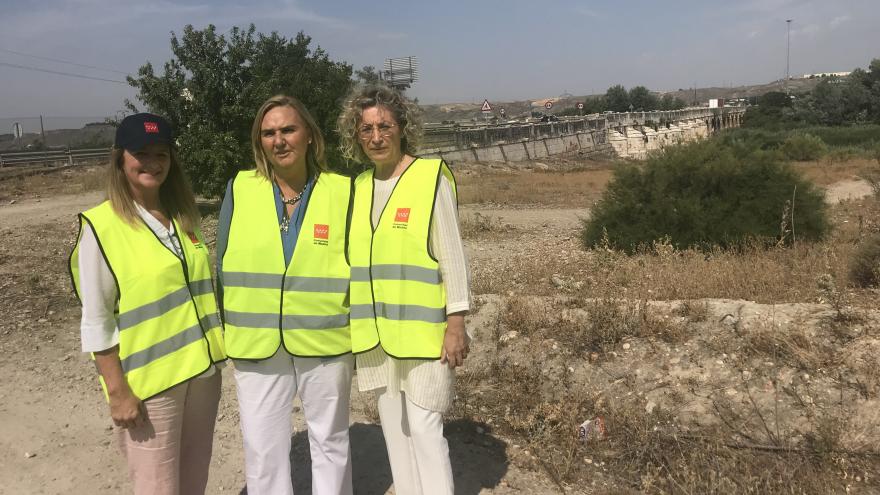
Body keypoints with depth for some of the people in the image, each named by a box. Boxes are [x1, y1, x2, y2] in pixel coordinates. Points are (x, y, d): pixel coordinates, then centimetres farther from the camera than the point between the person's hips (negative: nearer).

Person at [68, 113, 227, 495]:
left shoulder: (183, 216, 6)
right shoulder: (101, 227, -12)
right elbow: (96, 323, -12)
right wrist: (118, 391, -14)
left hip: (203, 369, 6)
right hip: (148, 381, -5)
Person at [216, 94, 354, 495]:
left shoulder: (341, 191, -6)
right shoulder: (240, 190, -3)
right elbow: (222, 264, 5)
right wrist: (222, 328, 6)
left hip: (325, 340, -1)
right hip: (255, 342, 1)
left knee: (330, 440, 17)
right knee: (262, 446, 12)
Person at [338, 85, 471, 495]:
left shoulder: (431, 177, -9)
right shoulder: (359, 186, 8)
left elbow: (451, 254, -10)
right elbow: (356, 256, 13)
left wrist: (456, 323, -13)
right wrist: (356, 322, 14)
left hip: (422, 328, -6)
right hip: (376, 330, 6)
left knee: (424, 429, -1)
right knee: (394, 427, 16)